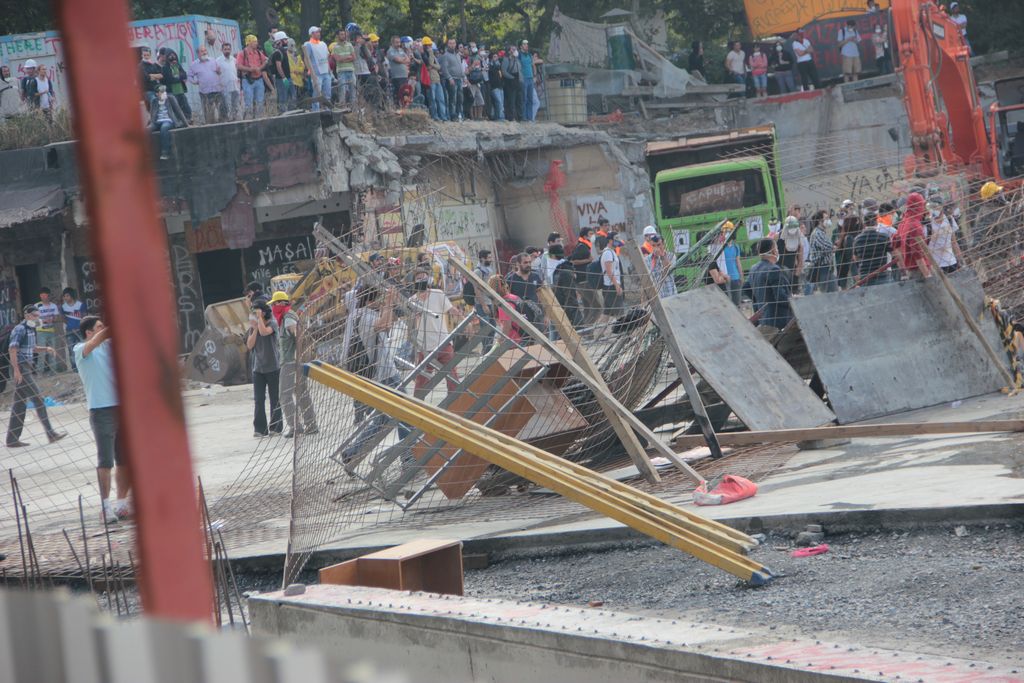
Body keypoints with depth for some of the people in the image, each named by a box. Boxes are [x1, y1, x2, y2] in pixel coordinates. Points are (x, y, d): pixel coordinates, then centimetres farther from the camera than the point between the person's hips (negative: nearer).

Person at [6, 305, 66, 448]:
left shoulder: (30, 330, 18)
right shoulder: (20, 329, -11)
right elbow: (12, 349, -19)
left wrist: (46, 349, 11)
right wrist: (16, 370, -25)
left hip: (27, 369, 10)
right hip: (21, 369, -10)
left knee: (20, 404, 9)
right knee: (38, 400, -8)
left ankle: (12, 439, 10)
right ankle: (50, 433, -5)